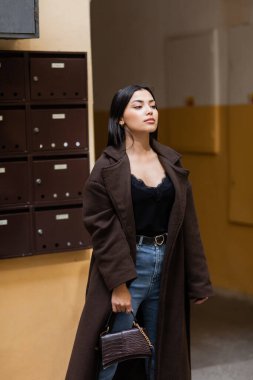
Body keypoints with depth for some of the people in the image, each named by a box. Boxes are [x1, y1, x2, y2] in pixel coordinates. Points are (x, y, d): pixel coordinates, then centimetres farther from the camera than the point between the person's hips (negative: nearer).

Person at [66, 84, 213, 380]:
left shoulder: (171, 162, 8)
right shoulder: (107, 167, -7)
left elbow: (187, 223, 8)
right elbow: (102, 228, -11)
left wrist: (198, 280, 6)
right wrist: (118, 284, -17)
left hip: (167, 265, 5)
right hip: (127, 263, -5)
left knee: (164, 351, 14)